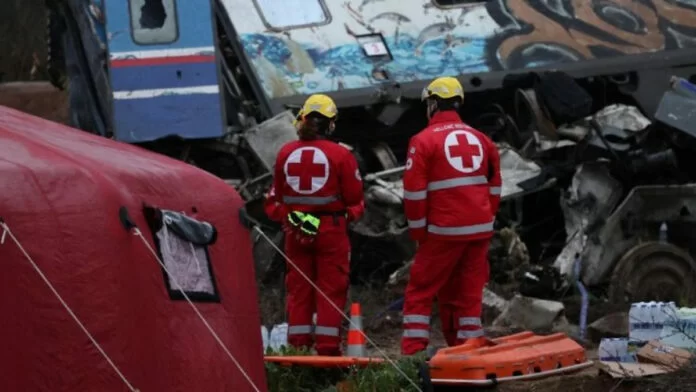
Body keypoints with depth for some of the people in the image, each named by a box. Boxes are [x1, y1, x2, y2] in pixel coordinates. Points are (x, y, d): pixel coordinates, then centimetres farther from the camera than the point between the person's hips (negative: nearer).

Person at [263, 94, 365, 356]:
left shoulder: (285, 154, 1)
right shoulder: (340, 155, -9)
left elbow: (276, 197, 10)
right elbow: (354, 199, -3)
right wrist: (349, 216, 15)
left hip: (295, 232, 3)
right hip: (331, 230, -3)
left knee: (298, 288, 10)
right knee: (331, 288, 2)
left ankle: (297, 346, 11)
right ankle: (327, 348, 0)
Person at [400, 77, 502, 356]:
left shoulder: (424, 140, -5)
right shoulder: (481, 139, 11)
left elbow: (414, 192, -7)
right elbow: (494, 188, 15)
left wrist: (418, 231, 2)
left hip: (444, 231, -5)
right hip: (481, 229, 5)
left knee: (420, 291, 3)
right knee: (469, 293, 10)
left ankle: (413, 352, -3)